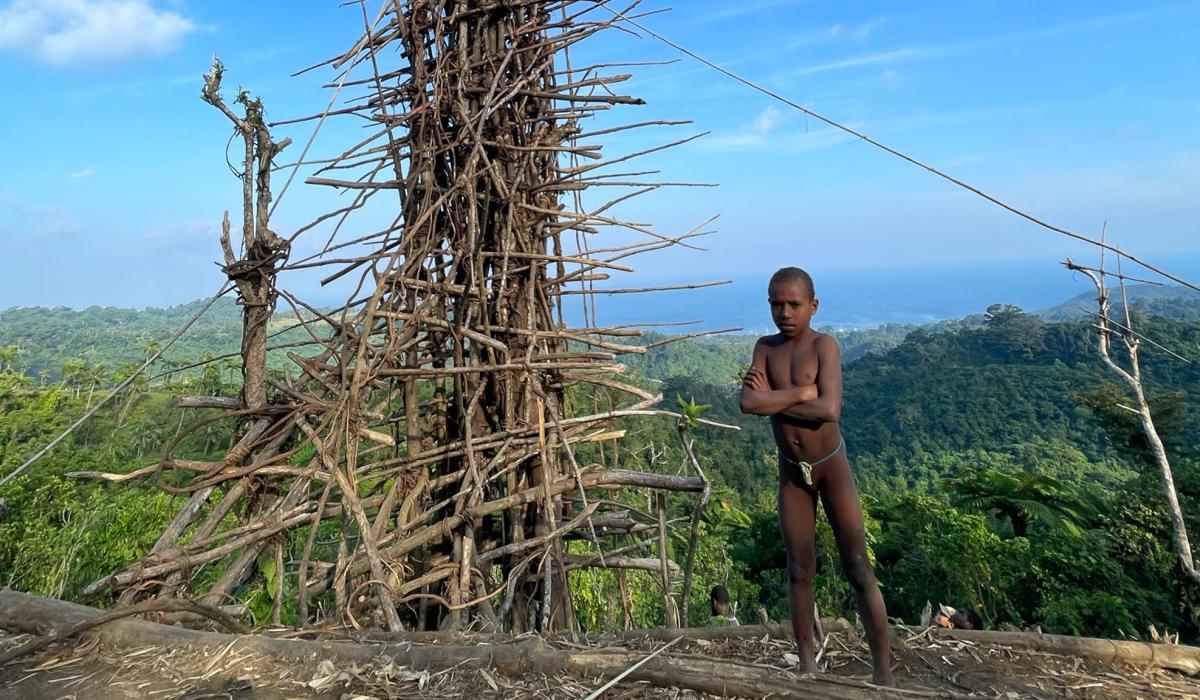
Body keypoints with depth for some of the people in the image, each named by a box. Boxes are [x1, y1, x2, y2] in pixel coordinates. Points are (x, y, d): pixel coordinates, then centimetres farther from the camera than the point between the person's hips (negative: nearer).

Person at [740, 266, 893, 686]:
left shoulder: (824, 345, -16)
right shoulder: (765, 348, -4)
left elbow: (829, 410, -29)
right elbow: (748, 403, -19)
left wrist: (772, 399, -20)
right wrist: (800, 392, -24)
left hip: (832, 466, -3)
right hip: (791, 472, 4)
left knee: (858, 568, 2)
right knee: (800, 570, 12)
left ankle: (883, 672, 14)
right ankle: (807, 666, 26)